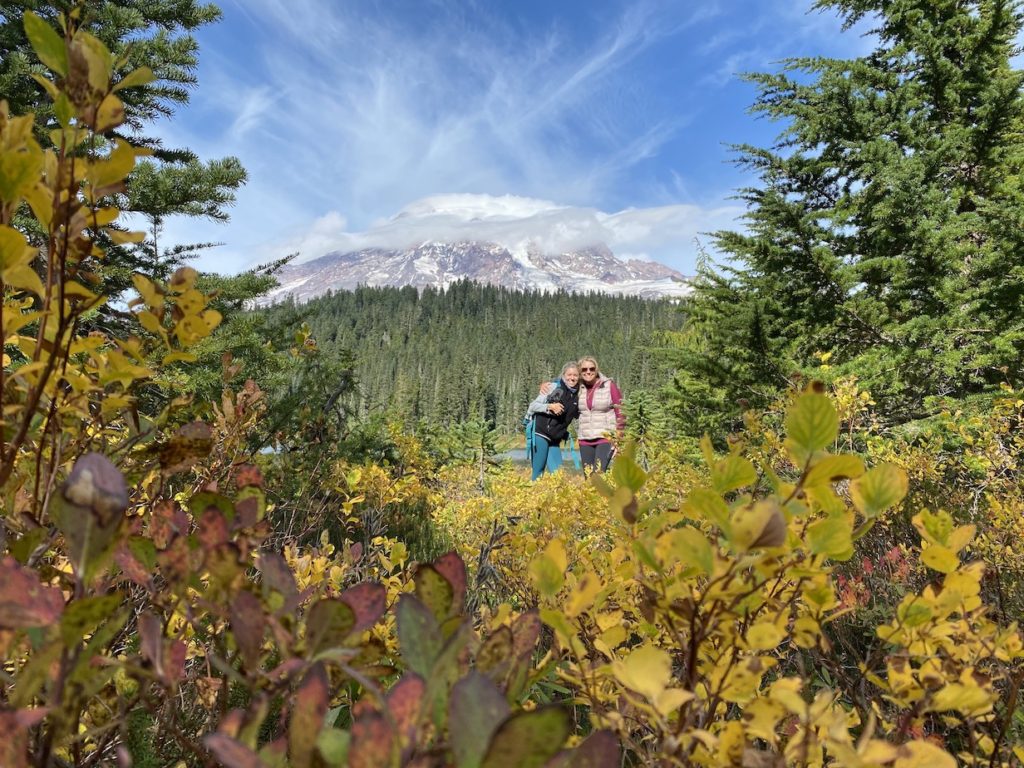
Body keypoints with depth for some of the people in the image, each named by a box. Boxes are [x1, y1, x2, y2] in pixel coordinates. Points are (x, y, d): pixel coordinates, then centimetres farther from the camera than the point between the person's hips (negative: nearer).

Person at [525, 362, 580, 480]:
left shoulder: (577, 396, 10)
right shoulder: (553, 388, -4)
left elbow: (576, 415, 27)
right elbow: (533, 406, -4)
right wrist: (549, 407, -18)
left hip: (555, 440, 5)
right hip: (540, 434, -5)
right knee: (538, 472, -7)